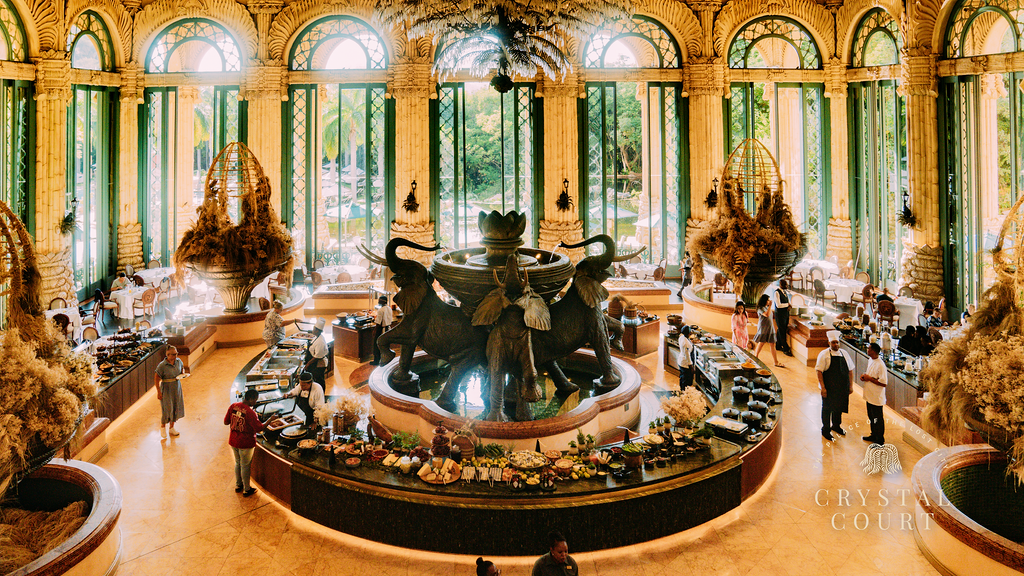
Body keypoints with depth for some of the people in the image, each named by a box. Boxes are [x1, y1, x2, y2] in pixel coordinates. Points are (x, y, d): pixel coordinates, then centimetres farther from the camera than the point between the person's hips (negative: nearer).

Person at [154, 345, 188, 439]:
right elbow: (156, 378, -13)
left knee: (176, 408, 10)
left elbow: (182, 368, 19)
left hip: (177, 388, 5)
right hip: (166, 389, -5)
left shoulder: (178, 361, -2)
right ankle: (162, 427, 19)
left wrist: (183, 373, -4)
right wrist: (158, 392, -15)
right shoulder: (162, 366, -18)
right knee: (167, 409, -6)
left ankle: (172, 428, 26)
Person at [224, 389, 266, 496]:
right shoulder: (250, 412, -24)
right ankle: (246, 489, 23)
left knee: (238, 463, 24)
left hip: (233, 442, 6)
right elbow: (259, 428, -19)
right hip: (245, 443, -6)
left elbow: (226, 422, 4)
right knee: (245, 466, 9)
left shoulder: (233, 406, -6)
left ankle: (238, 485, 39)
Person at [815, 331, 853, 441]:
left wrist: (850, 386, 5)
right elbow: (819, 371, -13)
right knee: (827, 408, 5)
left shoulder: (844, 353, 4)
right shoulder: (824, 354, -9)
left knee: (839, 407, 17)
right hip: (829, 388, -4)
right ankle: (825, 430, 20)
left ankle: (836, 426, 40)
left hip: (842, 388, 4)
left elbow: (850, 370, 9)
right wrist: (822, 387, -19)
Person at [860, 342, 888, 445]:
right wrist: (864, 376, 1)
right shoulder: (870, 360, 5)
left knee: (878, 419, 4)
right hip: (869, 395, 9)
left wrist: (869, 379, -20)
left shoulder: (880, 365, -24)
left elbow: (883, 383, -25)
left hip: (877, 398, -9)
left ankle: (880, 440, 16)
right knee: (871, 417, 22)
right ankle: (874, 435, 37)